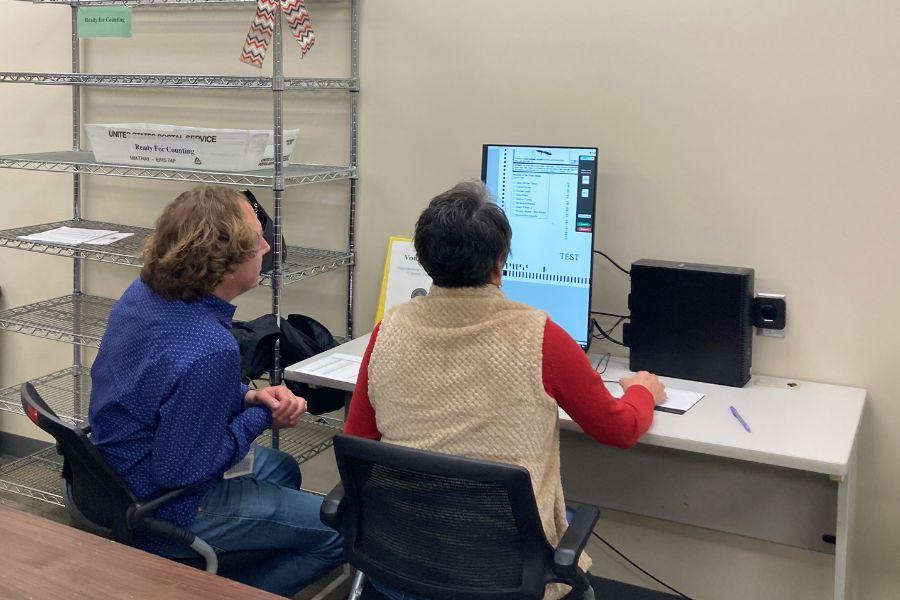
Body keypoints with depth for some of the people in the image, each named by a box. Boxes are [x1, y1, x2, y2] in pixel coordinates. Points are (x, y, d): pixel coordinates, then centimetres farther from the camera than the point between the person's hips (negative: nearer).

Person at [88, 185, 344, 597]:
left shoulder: (143, 291, -6)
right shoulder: (211, 351, -35)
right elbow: (184, 469, -27)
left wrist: (249, 397, -6)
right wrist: (262, 416, -14)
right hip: (160, 517, -9)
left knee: (281, 468, 28)